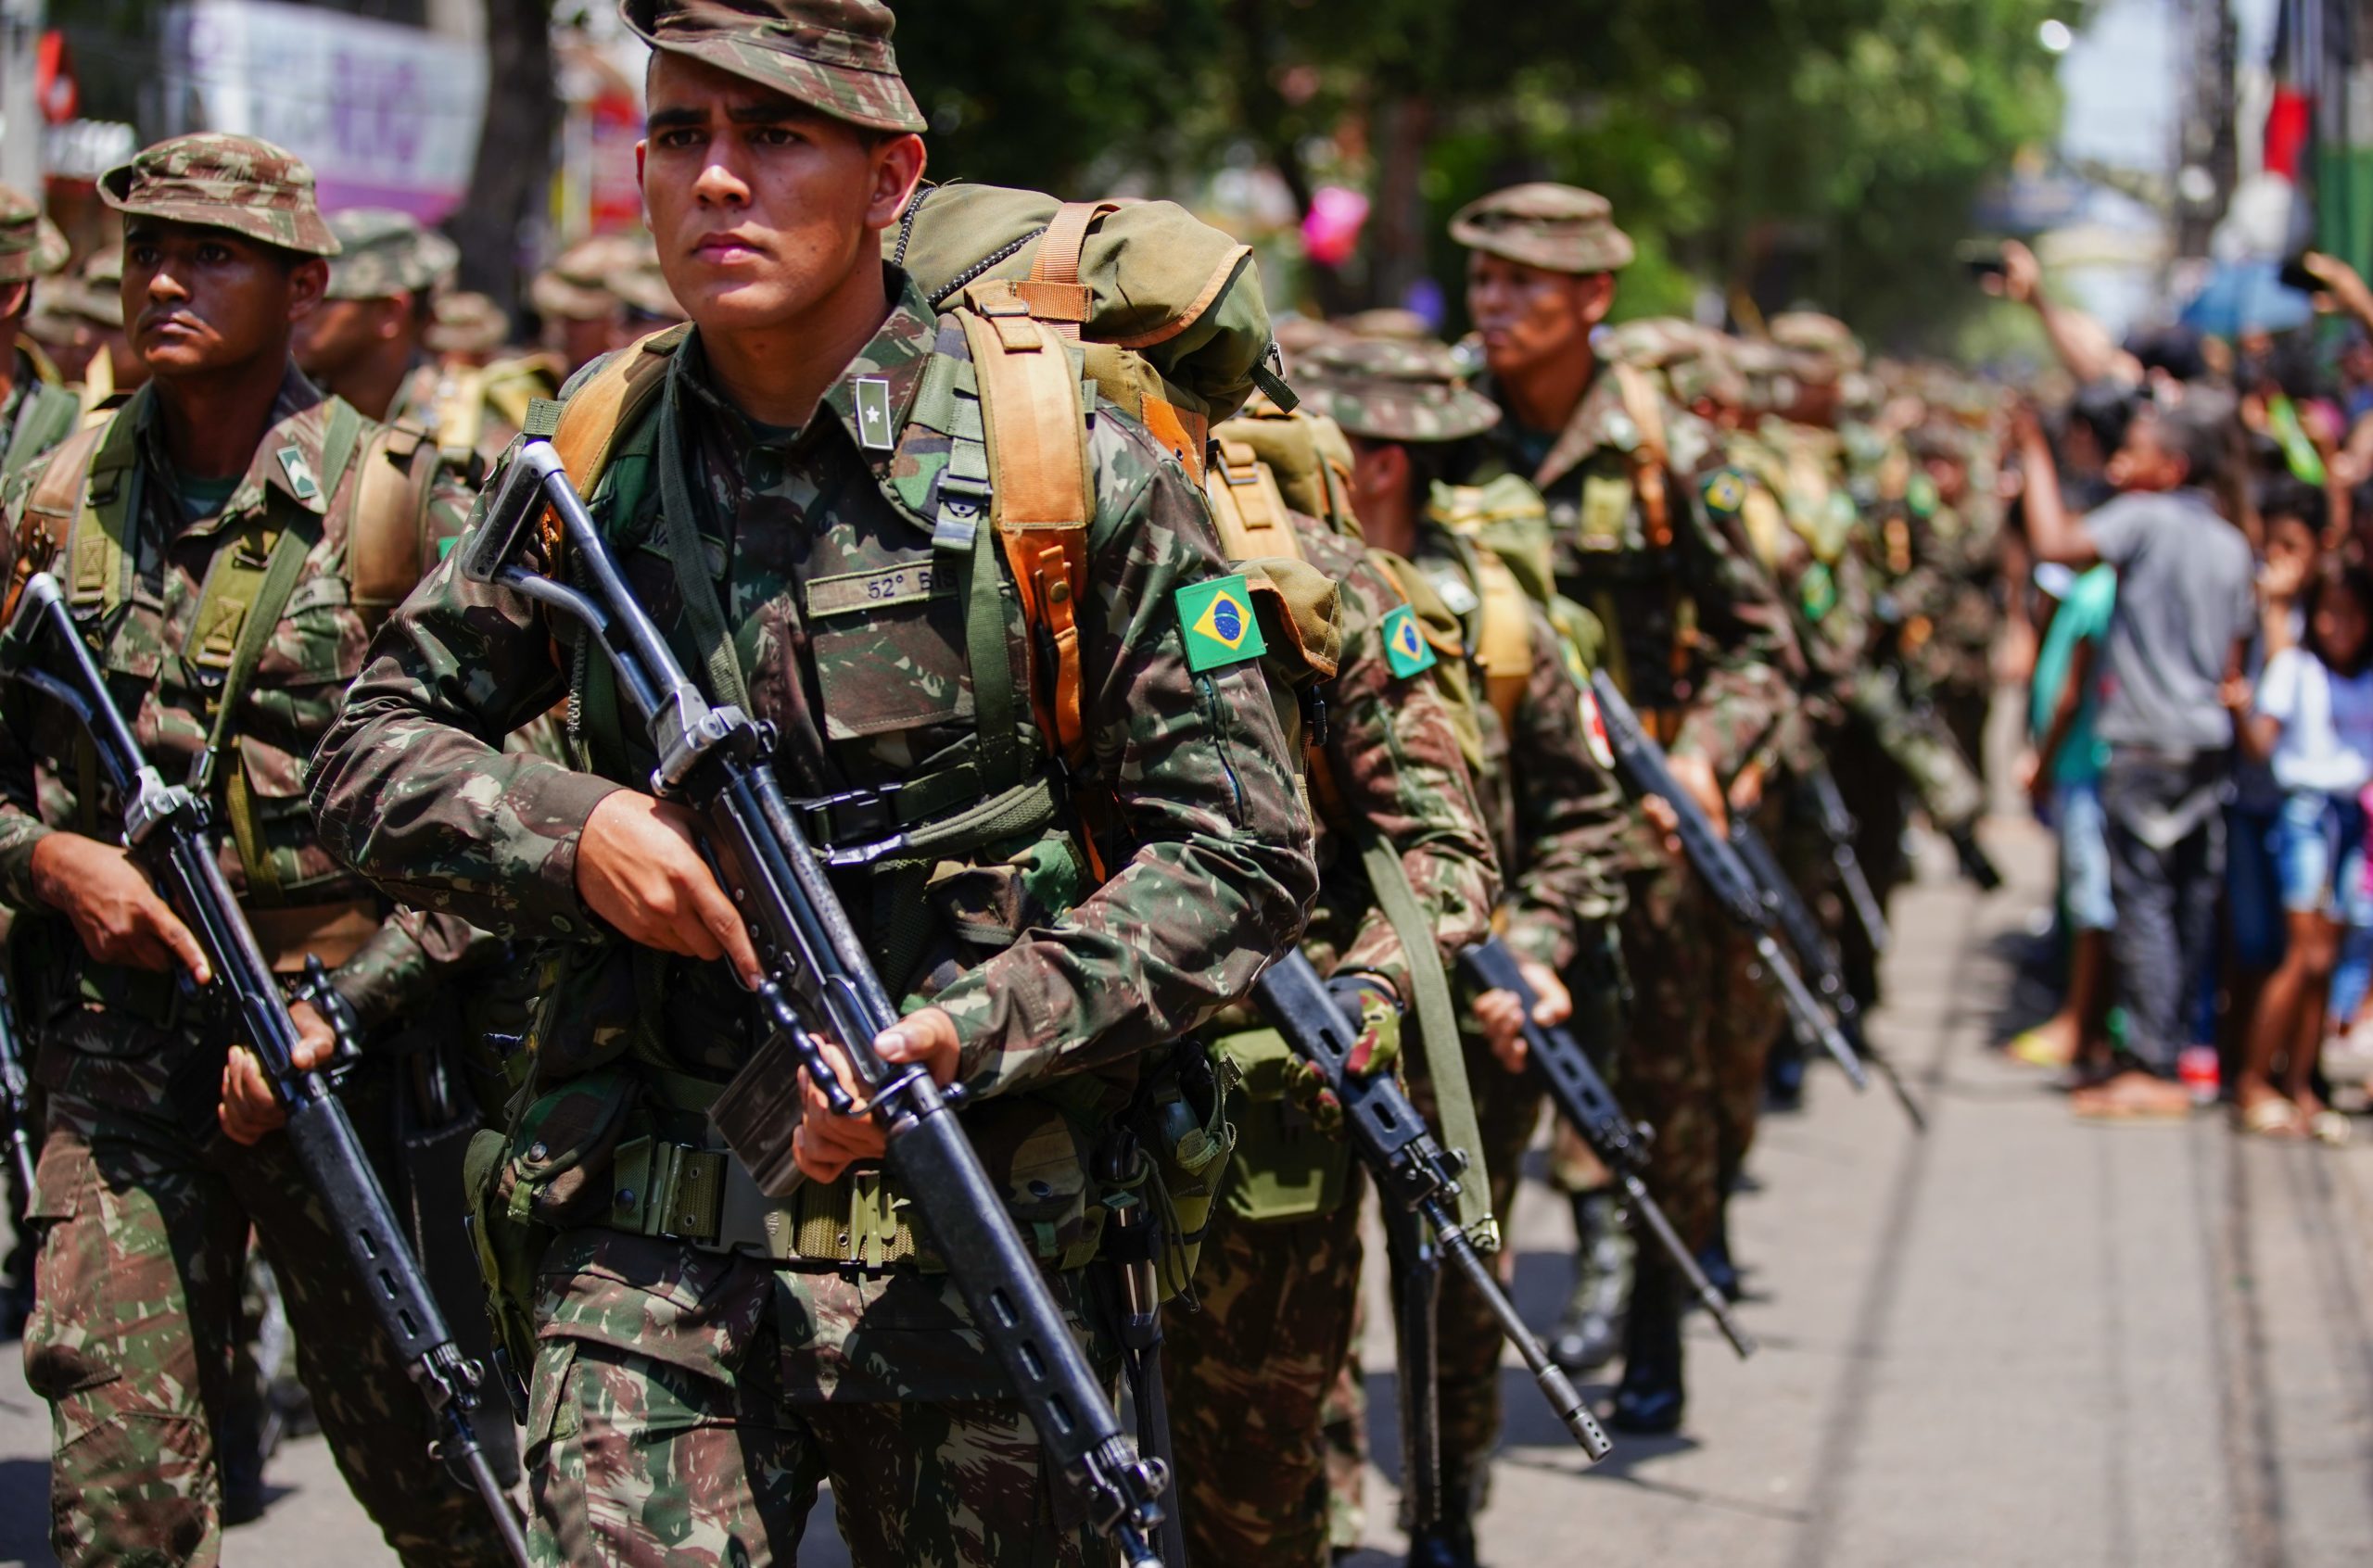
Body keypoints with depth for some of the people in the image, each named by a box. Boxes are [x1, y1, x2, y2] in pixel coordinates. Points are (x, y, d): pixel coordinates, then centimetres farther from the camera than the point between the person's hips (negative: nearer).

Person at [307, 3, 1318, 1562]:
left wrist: (977, 1032, -17)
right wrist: (572, 830, -7)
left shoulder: (1068, 466, -5)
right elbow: (376, 745, 13)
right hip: (649, 1245, 1)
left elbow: (1242, 856, -4)